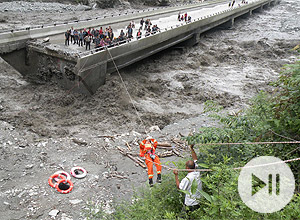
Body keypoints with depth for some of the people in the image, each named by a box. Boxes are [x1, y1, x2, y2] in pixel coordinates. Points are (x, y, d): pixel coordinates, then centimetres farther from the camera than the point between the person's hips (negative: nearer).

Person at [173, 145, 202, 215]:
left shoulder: (187, 179, -26)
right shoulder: (197, 173, -9)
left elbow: (179, 187, -10)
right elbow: (195, 160, 3)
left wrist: (176, 175, -7)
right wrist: (192, 148, 7)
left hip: (190, 204, -6)